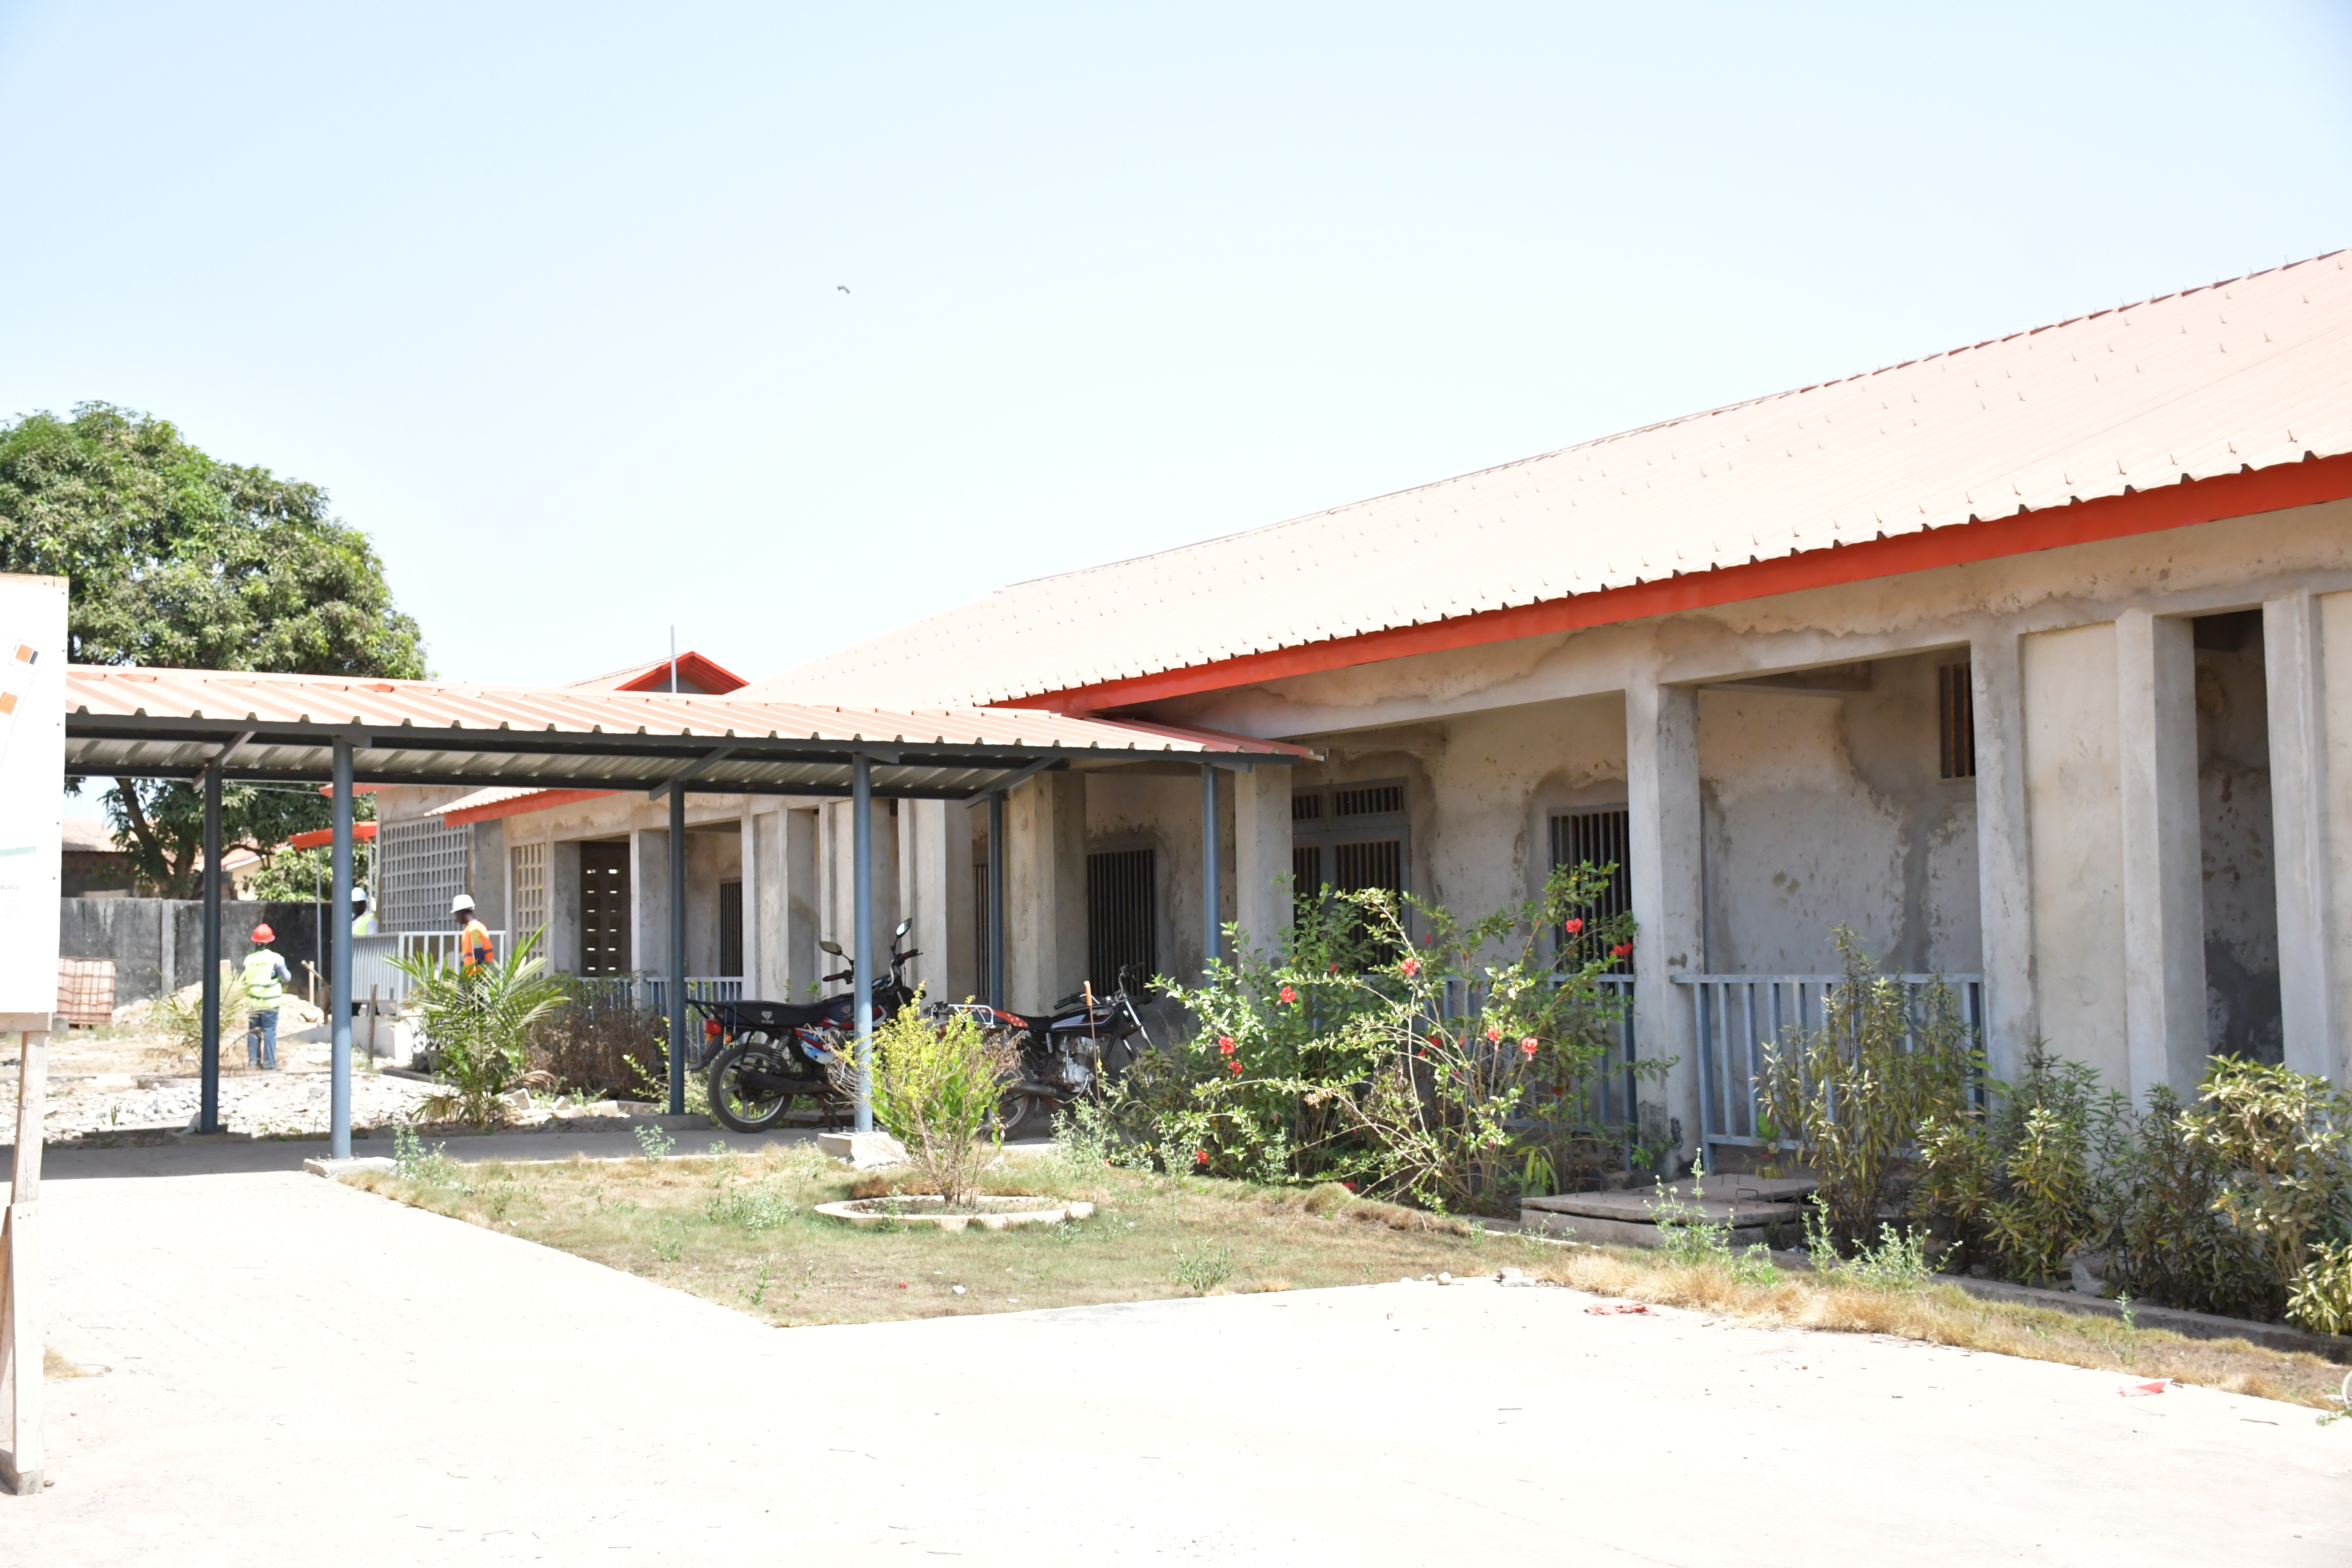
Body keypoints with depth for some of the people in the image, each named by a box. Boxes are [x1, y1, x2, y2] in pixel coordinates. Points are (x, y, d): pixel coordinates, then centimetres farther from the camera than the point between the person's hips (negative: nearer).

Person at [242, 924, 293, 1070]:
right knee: (269, 1031, 0)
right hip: (270, 1001, -3)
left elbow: (243, 981, 8)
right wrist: (289, 975, 18)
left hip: (253, 1001, 3)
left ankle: (253, 1059, 9)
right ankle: (269, 1062, -2)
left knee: (253, 1030, 12)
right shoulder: (275, 958, -9)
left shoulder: (248, 959, 1)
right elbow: (286, 978, -4)